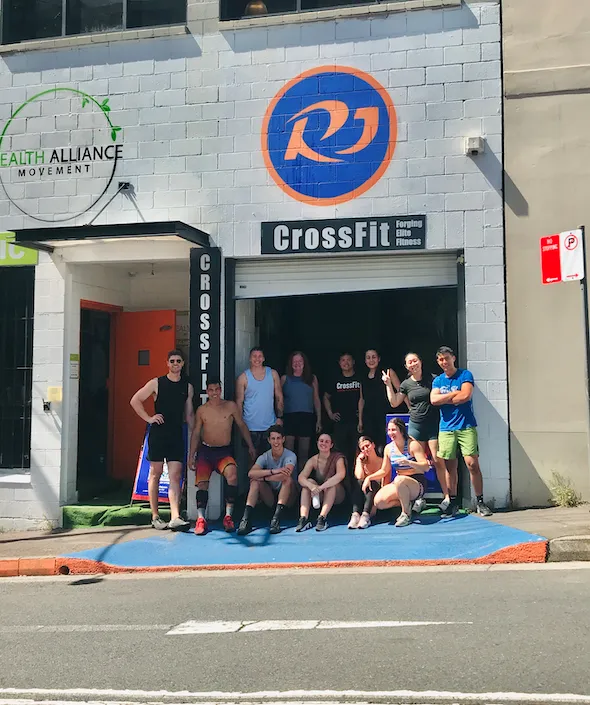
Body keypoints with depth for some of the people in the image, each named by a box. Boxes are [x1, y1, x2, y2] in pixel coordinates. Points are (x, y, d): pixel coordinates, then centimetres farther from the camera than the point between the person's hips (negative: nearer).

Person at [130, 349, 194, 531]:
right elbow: (135, 401, 3)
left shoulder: (188, 387, 10)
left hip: (177, 435, 2)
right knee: (155, 473, 4)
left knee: (176, 475, -5)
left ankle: (175, 518, -10)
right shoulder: (156, 383, 1)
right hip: (158, 433, -2)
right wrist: (148, 418, -6)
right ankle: (155, 517, 11)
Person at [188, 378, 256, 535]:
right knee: (202, 482, -17)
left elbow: (242, 426, 13)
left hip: (224, 451, -2)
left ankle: (228, 516, -25)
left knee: (232, 474, -29)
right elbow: (196, 433, 13)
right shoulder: (201, 410, 8)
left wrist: (250, 446, 11)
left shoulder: (231, 406, 4)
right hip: (205, 451, 2)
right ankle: (200, 519, -15)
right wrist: (191, 455, 8)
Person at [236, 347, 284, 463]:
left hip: (270, 426, 2)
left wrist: (279, 417, 1)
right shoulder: (243, 377, -1)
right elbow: (239, 402, 1)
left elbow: (279, 398, 8)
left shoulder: (273, 374, 5)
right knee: (252, 459, 3)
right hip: (251, 427, -2)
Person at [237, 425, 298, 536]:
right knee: (255, 481, -19)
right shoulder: (265, 457, -3)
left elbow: (285, 475, -32)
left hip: (288, 497, -3)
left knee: (287, 478, -30)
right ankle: (246, 518, -32)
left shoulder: (290, 455, -12)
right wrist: (273, 471, -35)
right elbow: (251, 473, -22)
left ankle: (276, 518, -38)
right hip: (271, 497, 3)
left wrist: (263, 477, -21)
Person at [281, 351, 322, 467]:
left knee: (304, 452, 6)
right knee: (288, 451, -5)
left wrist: (319, 420, 7)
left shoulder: (312, 378, 10)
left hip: (307, 418, 1)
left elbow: (316, 400, 11)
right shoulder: (285, 378, 7)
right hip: (289, 417, -1)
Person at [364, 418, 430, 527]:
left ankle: (406, 514, -20)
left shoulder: (413, 445, -9)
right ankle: (408, 503, 3)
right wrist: (369, 478, 0)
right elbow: (384, 471, 15)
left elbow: (426, 467, -16)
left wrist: (409, 463, -32)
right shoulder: (388, 448, 7)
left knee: (399, 480, -40)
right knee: (378, 502, -19)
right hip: (399, 483, 6)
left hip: (417, 483, -6)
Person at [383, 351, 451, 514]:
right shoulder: (406, 384, 6)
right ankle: (420, 498, 11)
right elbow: (394, 403, 9)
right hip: (416, 426, 3)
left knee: (438, 461, -7)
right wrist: (388, 384, 3)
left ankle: (447, 497, -2)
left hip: (433, 425, -2)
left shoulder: (432, 379, 0)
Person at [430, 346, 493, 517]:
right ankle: (453, 501, 14)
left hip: (466, 426, -3)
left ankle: (480, 502, -1)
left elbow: (466, 395, -15)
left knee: (472, 463, -9)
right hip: (446, 428, 3)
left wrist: (445, 398, -5)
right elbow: (434, 400, -4)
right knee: (450, 466, 5)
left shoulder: (465, 375, 1)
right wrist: (455, 394, -7)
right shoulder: (438, 381, 12)